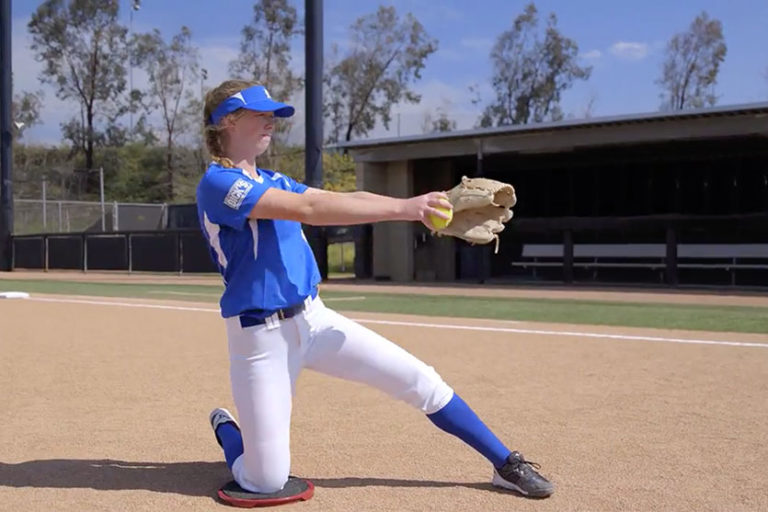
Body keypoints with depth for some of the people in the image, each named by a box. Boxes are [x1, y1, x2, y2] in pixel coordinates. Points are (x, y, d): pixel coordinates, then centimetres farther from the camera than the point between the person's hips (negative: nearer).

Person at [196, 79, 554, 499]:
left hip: (314, 318, 7)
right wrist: (401, 208, -29)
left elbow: (341, 200, 2)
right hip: (261, 337, -7)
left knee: (419, 379, -1)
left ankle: (505, 463, 15)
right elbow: (309, 209, -26)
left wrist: (423, 206, -10)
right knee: (266, 481, -4)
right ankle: (226, 429, 29)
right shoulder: (216, 184, -15)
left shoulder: (271, 182, 13)